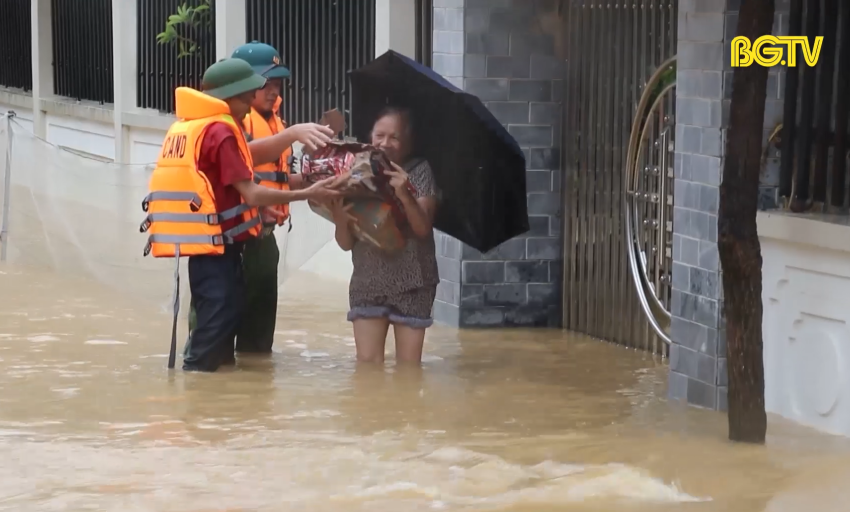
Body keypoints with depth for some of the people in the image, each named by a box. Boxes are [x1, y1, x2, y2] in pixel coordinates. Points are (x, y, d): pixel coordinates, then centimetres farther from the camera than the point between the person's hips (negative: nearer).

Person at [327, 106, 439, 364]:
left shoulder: (419, 172, -3)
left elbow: (423, 228, -14)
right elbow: (346, 243, 2)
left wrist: (405, 196, -30)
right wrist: (340, 220, -20)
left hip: (412, 284, -2)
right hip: (368, 282, 2)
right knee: (367, 364, -2)